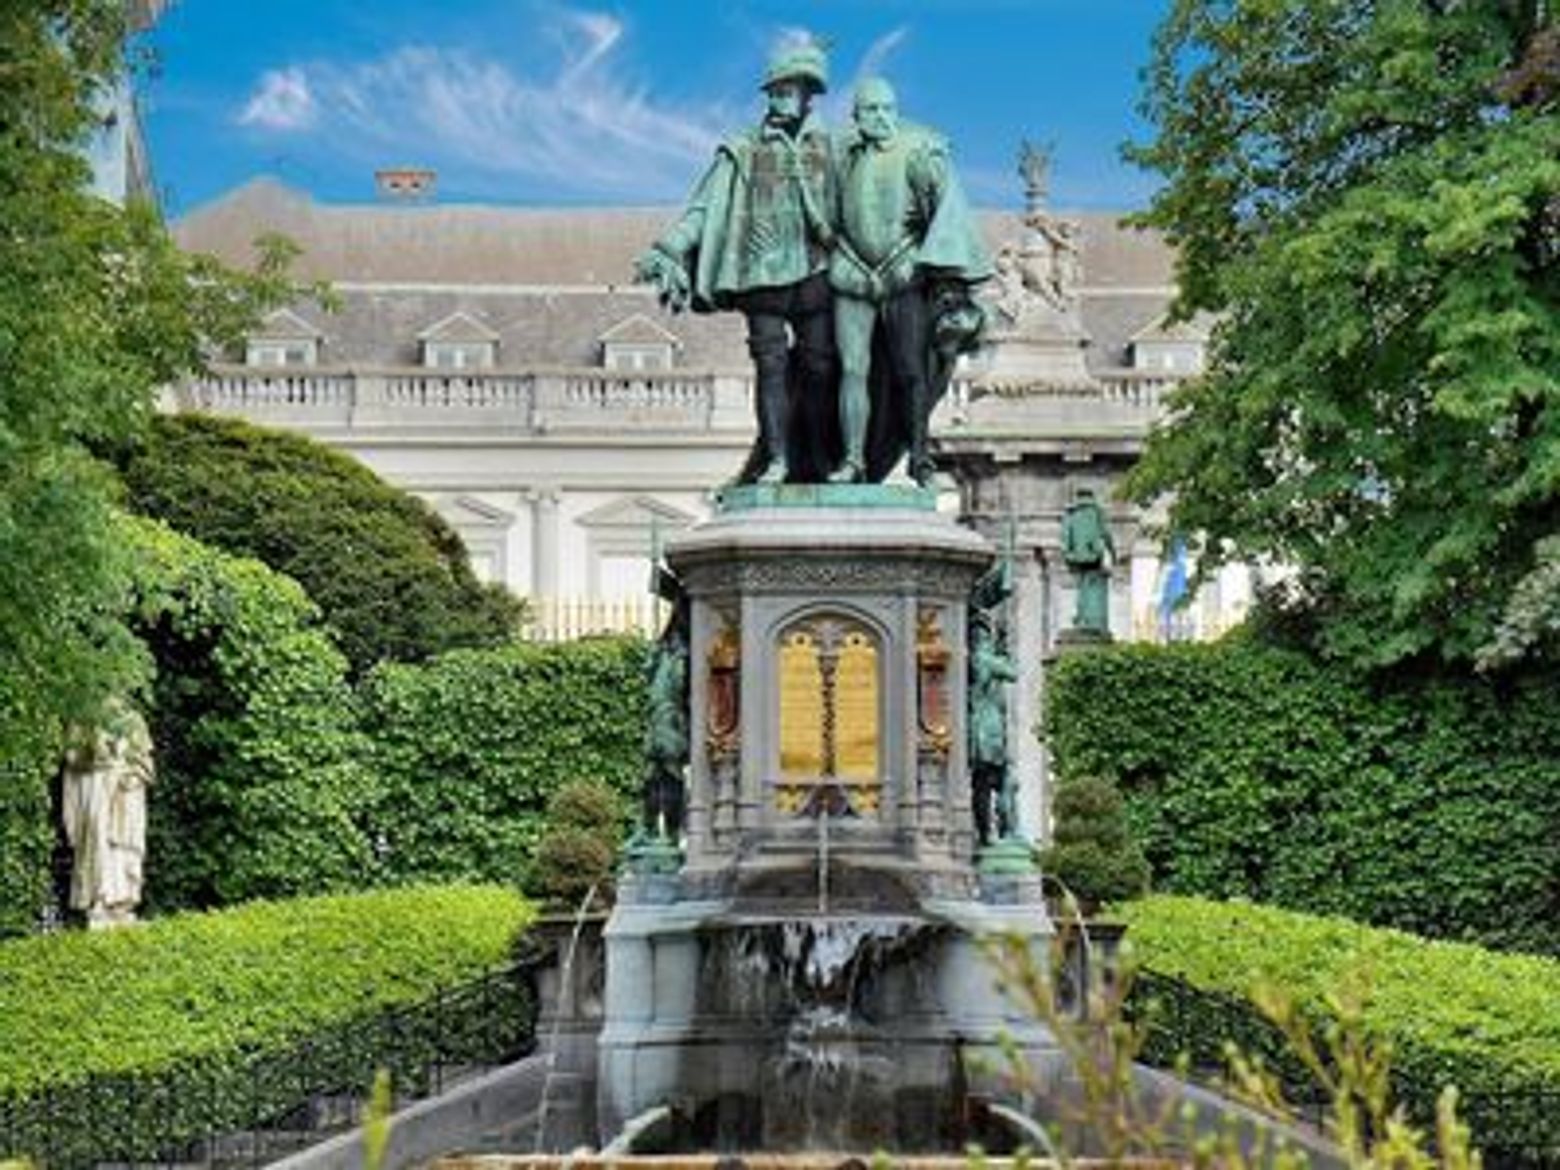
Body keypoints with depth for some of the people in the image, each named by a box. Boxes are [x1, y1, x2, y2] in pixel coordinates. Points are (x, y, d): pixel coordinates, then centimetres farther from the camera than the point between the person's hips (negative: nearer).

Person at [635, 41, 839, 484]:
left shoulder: (826, 150, 11)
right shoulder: (743, 154, 6)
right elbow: (702, 211, 4)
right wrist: (665, 251, -4)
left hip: (815, 274, 1)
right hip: (764, 276, -1)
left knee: (819, 365, 0)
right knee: (771, 363, -7)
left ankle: (819, 460, 6)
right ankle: (776, 459, -6)